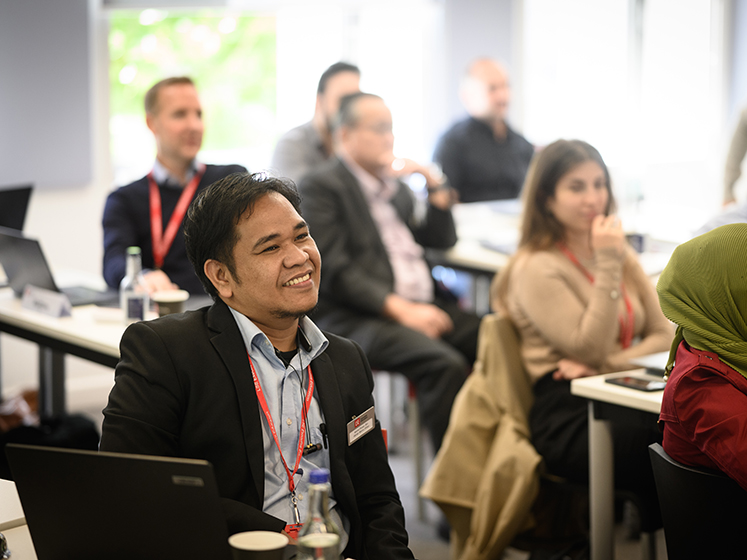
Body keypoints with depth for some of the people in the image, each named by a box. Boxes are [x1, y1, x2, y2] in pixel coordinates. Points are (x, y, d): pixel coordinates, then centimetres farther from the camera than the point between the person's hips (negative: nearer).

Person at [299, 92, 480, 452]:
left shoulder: (395, 186, 24)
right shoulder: (321, 186, -1)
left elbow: (443, 240, 27)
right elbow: (335, 271, -11)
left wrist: (434, 182, 13)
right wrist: (400, 308, -20)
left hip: (422, 305, 7)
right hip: (356, 317, -7)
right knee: (446, 364, -33)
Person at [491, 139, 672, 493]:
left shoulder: (621, 256, 21)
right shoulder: (538, 269, -1)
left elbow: (663, 336, 13)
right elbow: (590, 349, -10)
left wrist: (606, 365, -6)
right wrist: (608, 265, -10)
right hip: (570, 420, -7)